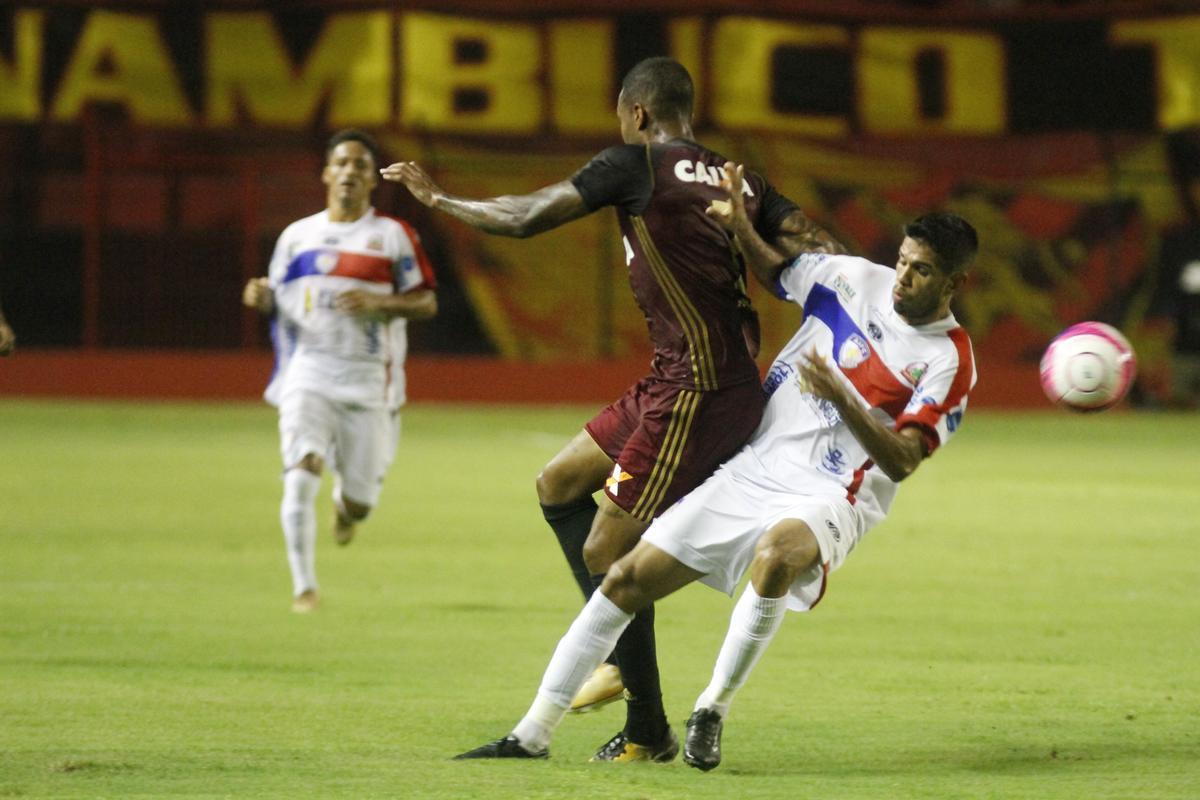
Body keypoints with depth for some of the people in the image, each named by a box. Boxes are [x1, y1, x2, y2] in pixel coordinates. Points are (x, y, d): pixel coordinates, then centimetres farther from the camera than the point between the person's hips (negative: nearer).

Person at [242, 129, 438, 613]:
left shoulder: (394, 236, 4)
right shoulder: (297, 236, 11)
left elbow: (427, 302, 3)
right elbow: (279, 301, 18)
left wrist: (379, 303, -15)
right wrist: (261, 298, -5)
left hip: (368, 380, -1)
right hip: (307, 376, 1)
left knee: (359, 503, 2)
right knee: (301, 477, -21)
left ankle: (346, 504, 42)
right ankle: (304, 587, -9)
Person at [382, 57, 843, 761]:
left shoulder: (636, 164, -6)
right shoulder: (739, 182, 13)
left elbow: (524, 218, -1)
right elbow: (824, 256, 3)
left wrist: (437, 198, 12)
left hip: (695, 393, -9)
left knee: (606, 551, -1)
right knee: (558, 485, 18)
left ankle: (648, 734, 7)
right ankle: (623, 657, 20)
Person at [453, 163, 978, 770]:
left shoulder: (949, 361, -9)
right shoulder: (857, 278, 4)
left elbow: (900, 461, -16)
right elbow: (775, 271, 23)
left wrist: (841, 396, -27)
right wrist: (740, 227, 5)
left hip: (828, 499, -5)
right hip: (752, 469, 5)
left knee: (779, 551, -41)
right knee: (627, 579, -3)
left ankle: (712, 711, -20)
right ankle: (533, 733, 8)